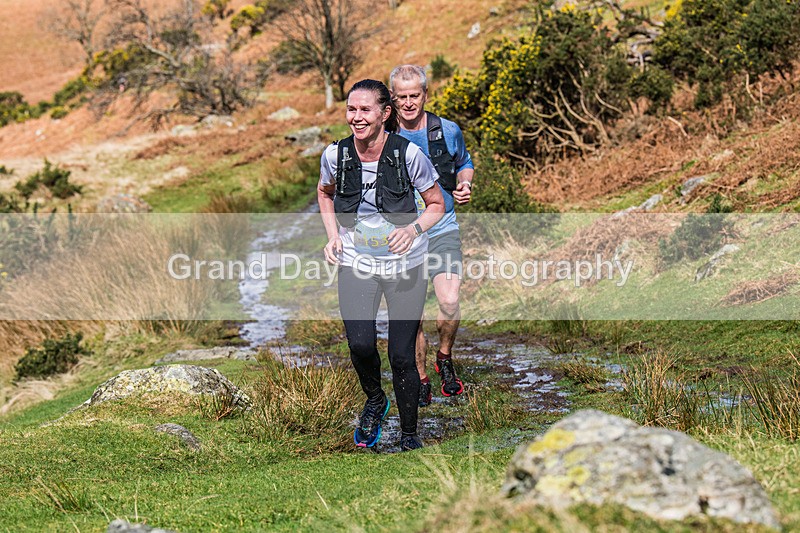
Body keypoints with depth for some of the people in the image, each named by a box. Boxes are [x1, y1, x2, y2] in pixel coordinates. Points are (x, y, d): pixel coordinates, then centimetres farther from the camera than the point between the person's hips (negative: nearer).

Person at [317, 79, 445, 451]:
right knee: (360, 344, -19)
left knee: (401, 355, -1)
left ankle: (409, 434, 22)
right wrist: (333, 236, 1)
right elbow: (325, 193, 16)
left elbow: (436, 205, 0)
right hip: (355, 263, 1)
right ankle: (374, 400, 14)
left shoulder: (409, 154, -13)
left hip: (406, 265, -1)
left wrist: (413, 229, -19)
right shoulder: (336, 155, -7)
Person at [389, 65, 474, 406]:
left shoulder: (448, 131, -1)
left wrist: (465, 185, -3)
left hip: (442, 230, 0)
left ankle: (445, 359, 8)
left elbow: (465, 164, 18)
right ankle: (421, 381, 21)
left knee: (449, 302, -20)